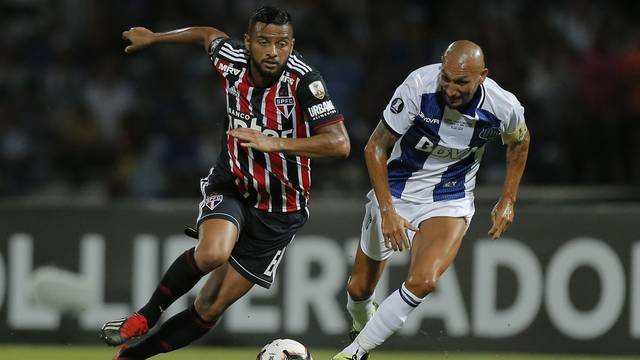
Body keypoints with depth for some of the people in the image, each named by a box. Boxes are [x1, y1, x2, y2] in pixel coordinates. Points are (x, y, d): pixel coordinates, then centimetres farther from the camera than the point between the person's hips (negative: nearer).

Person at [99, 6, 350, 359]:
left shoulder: (303, 81, -23)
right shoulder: (232, 60, -10)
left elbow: (339, 143, -31)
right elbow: (209, 35, 15)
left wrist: (274, 143, -38)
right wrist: (154, 38, 26)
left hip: (279, 212, -2)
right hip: (230, 186, 2)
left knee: (210, 309, -1)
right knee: (212, 253, -33)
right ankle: (145, 316, -9)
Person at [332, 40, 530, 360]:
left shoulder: (504, 107, -20)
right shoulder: (420, 86, -26)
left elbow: (519, 142, 8)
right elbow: (375, 147, -16)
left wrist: (508, 201, 7)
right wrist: (387, 210, -21)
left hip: (450, 200, 0)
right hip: (395, 191, 0)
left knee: (423, 281, -26)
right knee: (359, 288, 10)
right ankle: (361, 325, 47)